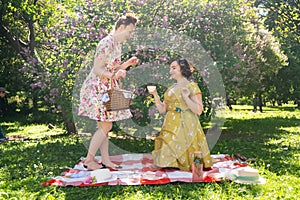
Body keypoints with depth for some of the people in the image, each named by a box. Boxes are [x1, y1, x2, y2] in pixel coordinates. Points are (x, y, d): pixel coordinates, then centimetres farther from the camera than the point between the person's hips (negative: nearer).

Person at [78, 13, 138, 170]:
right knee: (106, 126, -8)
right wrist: (113, 76, -30)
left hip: (107, 89, 9)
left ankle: (105, 160, 16)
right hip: (97, 88, -9)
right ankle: (89, 159, 3)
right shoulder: (106, 43, -17)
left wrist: (127, 64, 10)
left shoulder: (118, 44, 13)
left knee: (105, 126, 10)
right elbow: (97, 70, -20)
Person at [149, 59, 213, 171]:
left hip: (185, 127, -6)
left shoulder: (192, 86, -2)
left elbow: (198, 110, -10)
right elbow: (162, 110, 10)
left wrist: (186, 98, -19)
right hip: (170, 127, 6)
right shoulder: (170, 89, 17)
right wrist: (155, 95, 2)